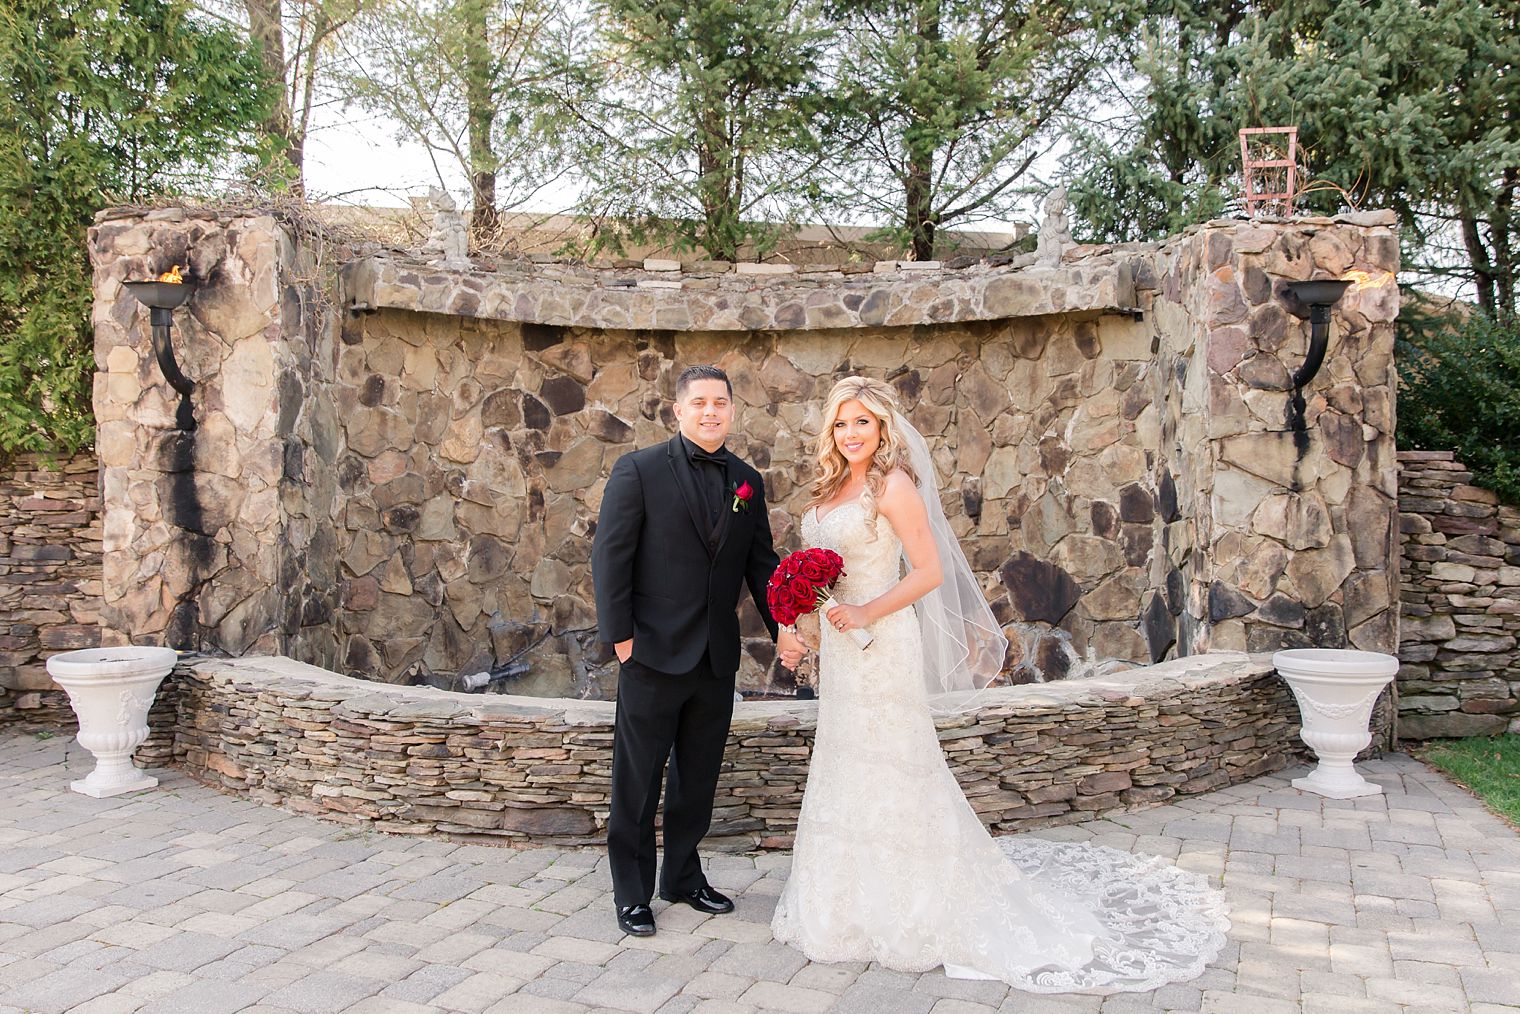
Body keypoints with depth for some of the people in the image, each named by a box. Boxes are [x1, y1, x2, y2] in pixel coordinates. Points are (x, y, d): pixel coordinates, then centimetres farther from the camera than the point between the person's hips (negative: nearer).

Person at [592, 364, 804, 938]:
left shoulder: (747, 481, 9)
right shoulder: (639, 471, -7)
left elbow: (761, 562, 11)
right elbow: (609, 558, -8)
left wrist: (783, 627, -3)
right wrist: (620, 636, -12)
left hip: (717, 659, 5)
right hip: (654, 654, -5)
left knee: (698, 781, 16)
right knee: (637, 783, 7)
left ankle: (683, 878, 33)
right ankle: (632, 893, 21)